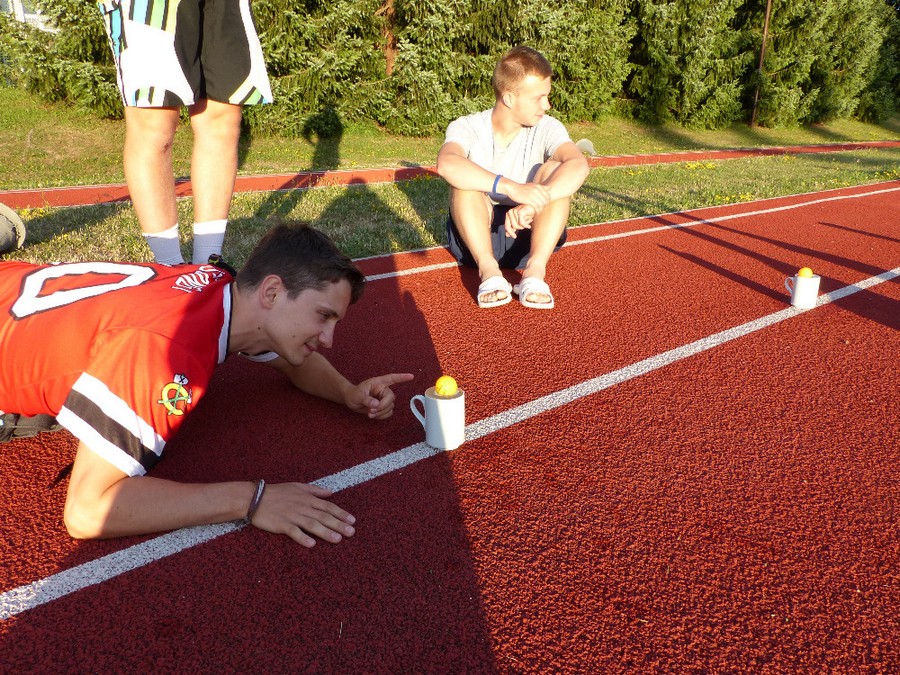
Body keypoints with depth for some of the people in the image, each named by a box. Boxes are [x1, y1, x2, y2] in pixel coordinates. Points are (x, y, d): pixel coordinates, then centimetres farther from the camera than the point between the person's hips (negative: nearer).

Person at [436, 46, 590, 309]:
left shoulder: (546, 128, -5)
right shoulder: (467, 127, -10)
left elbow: (579, 165, -26)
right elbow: (447, 164, -34)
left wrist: (533, 204, -43)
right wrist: (511, 187, -46)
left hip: (527, 233, 1)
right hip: (476, 236, -1)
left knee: (553, 169, -21)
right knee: (466, 177, -26)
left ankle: (536, 269, -35)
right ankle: (488, 268, -38)